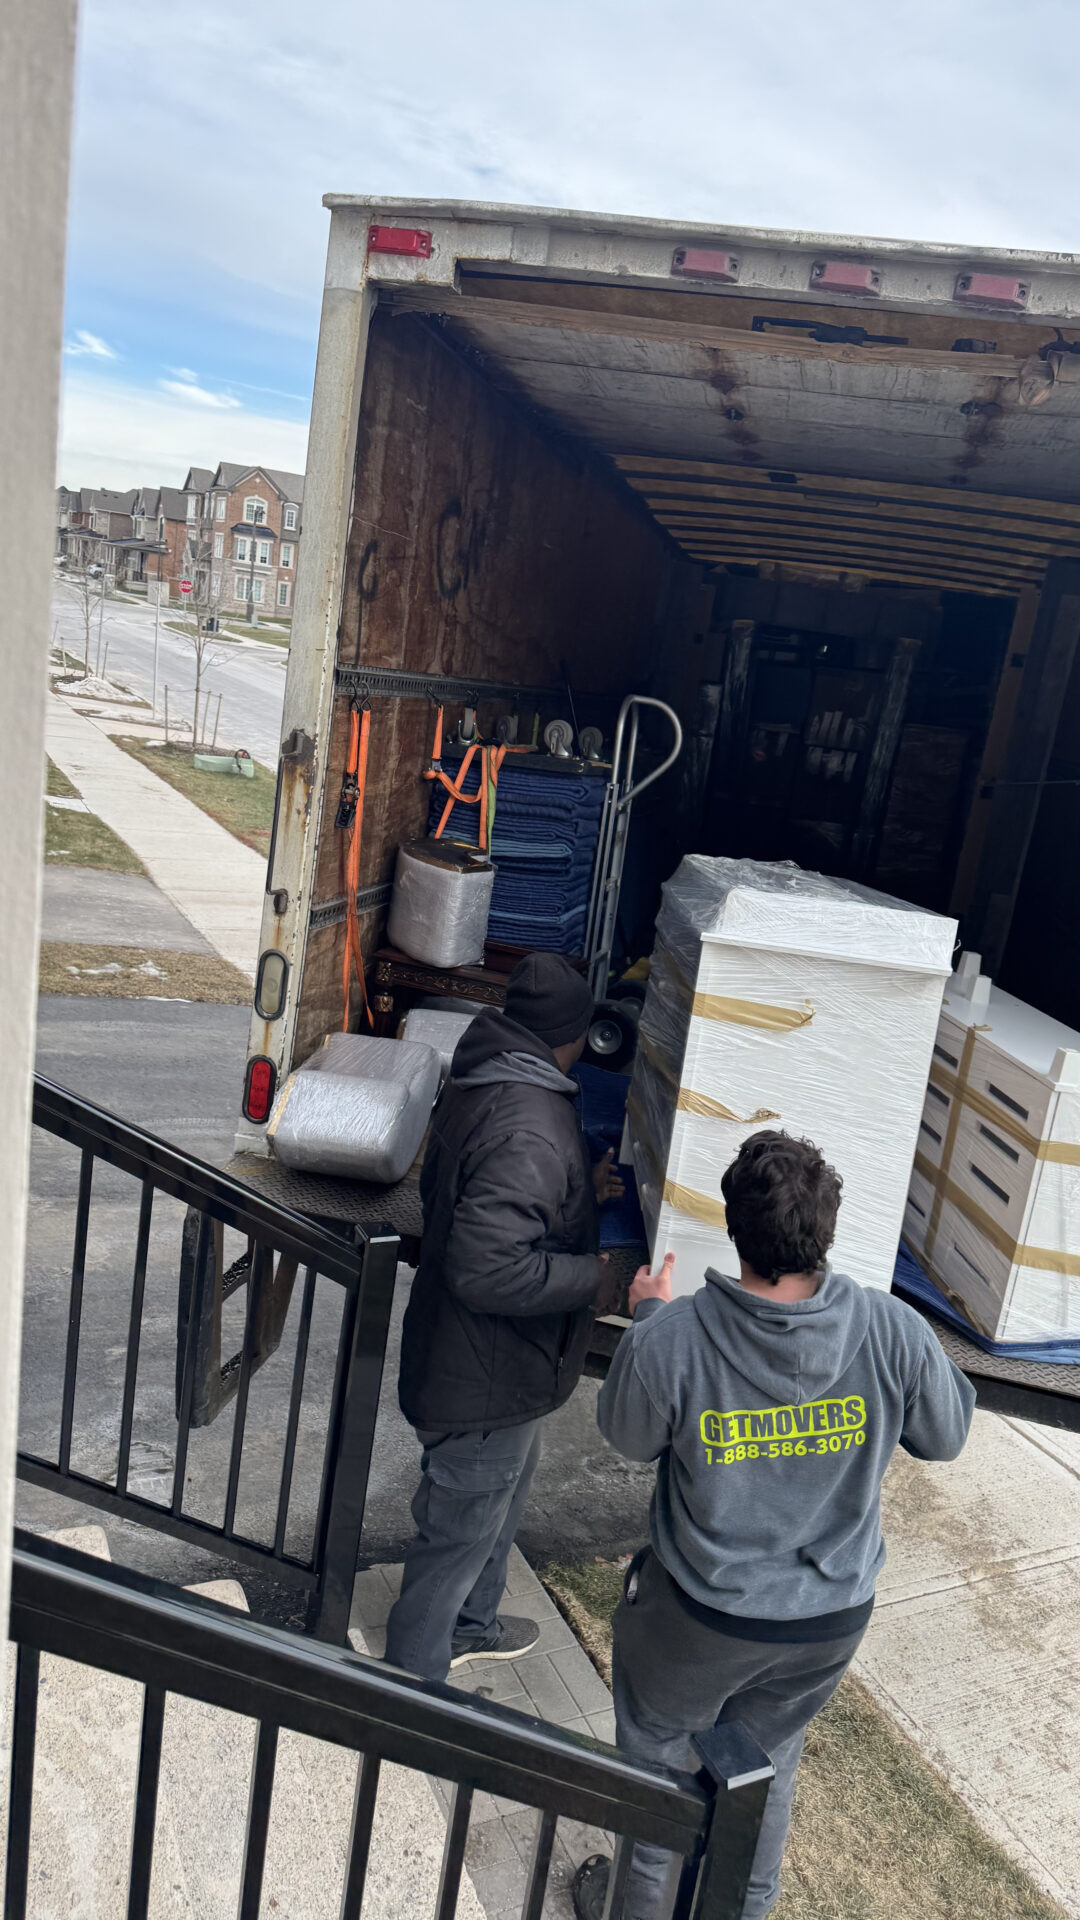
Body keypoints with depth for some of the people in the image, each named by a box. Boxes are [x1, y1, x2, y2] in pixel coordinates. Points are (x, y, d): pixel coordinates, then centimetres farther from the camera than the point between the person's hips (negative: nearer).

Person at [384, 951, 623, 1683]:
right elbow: (488, 1268, -36)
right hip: (487, 1374, -10)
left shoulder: (485, 1082, -1)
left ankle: (471, 1622, 52)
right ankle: (414, 1682, 32)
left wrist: (580, 1192, 11)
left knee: (510, 1480, 30)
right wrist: (591, 1279, -23)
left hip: (496, 1361, 10)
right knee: (460, 1529, 10)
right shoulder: (529, 1128, -33)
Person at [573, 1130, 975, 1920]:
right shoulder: (894, 1331, -24)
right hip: (833, 1616, 3)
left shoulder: (671, 1339, -30)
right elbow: (946, 1435, -4)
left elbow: (627, 1436, -8)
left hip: (700, 1615, -2)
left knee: (655, 1753, 27)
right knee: (767, 1763, 30)